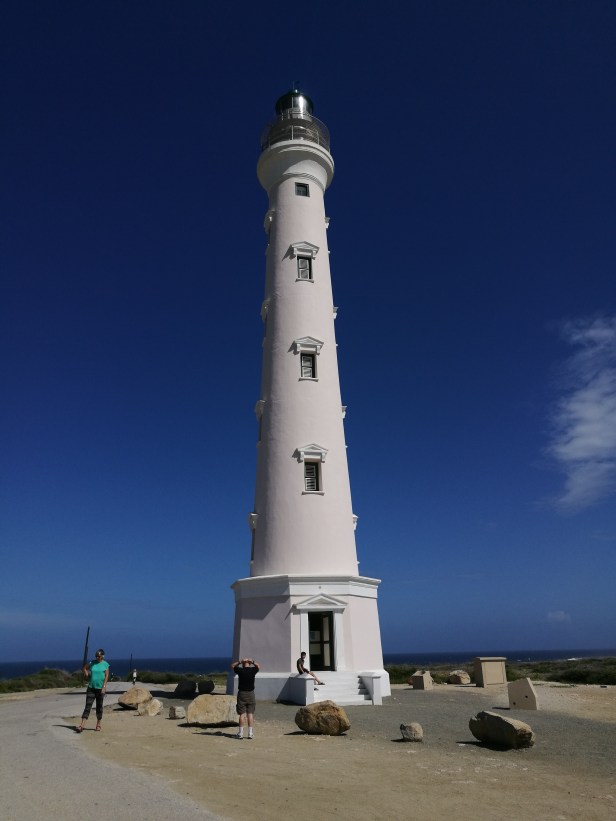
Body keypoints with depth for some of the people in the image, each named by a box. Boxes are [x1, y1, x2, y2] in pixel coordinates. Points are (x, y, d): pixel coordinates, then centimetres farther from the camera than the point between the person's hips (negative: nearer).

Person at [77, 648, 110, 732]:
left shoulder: (106, 664, -3)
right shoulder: (92, 663, 4)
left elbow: (106, 676, -7)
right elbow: (85, 668, 22)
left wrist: (104, 687, -16)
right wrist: (86, 674, 6)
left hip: (100, 688, -2)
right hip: (91, 688, 2)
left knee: (99, 707, 9)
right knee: (87, 706, -5)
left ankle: (98, 725, 20)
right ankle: (81, 725, -7)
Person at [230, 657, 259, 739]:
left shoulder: (240, 670, -8)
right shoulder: (253, 670, -4)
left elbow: (232, 666, 10)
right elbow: (258, 666, 20)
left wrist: (240, 661, 0)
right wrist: (252, 661, 8)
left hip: (242, 693, -1)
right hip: (251, 694, 1)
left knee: (242, 714, 3)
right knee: (250, 714, 5)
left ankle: (241, 733, 5)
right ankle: (250, 733, 5)